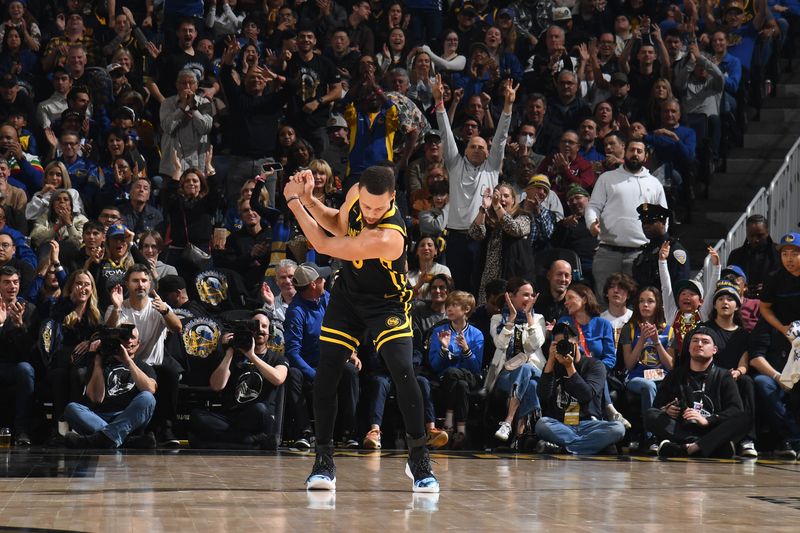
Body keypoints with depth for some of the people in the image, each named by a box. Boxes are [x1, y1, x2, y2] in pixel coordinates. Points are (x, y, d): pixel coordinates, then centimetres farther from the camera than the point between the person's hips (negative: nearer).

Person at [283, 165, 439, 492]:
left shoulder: (386, 238, -37)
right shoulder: (357, 194, -16)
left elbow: (324, 245, -28)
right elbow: (338, 224, 8)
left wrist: (294, 202, -20)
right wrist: (308, 200, -10)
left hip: (386, 303, -6)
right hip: (347, 294, 6)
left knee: (403, 372, -22)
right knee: (325, 374, -5)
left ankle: (419, 459, -5)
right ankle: (324, 460, 7)